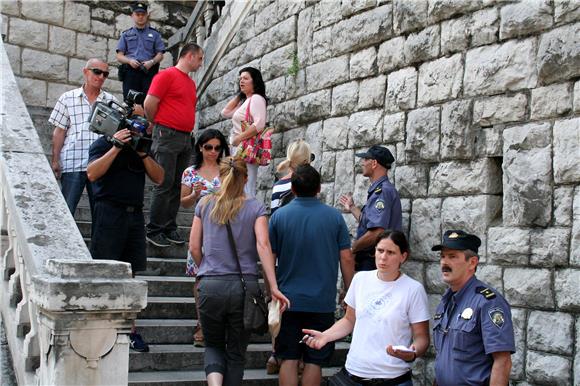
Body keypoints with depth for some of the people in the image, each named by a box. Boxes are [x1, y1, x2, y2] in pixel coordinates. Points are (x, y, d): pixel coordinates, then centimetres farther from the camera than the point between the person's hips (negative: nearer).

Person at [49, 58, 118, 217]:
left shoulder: (111, 101, 12)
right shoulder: (68, 98, 8)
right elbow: (59, 131, 7)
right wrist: (55, 161, 1)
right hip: (72, 164, -1)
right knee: (66, 210, -2)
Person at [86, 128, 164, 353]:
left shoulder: (141, 148, 18)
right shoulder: (103, 144, 2)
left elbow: (158, 178, 9)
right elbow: (92, 173, -15)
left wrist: (143, 153, -4)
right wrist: (116, 148, -16)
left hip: (135, 214, 5)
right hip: (109, 211, -5)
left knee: (130, 273, 6)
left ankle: (130, 332, 9)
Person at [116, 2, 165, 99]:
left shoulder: (154, 34, 19)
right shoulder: (126, 34, 22)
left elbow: (160, 55, 11)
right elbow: (119, 56, 14)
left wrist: (152, 62, -10)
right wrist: (129, 61, -7)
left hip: (149, 71, -1)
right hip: (130, 72, 1)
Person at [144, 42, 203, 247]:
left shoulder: (191, 83, 20)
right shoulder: (167, 75, -4)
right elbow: (149, 104, -9)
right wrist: (160, 125, 4)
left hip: (186, 138, 7)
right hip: (167, 136, -7)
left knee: (178, 186, 7)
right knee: (165, 184, -7)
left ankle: (169, 229, 13)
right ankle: (154, 231, 0)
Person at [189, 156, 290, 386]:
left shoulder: (205, 204, 6)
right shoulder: (256, 208, 1)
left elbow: (194, 248, 6)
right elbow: (263, 245, -11)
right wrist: (273, 287, -13)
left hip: (210, 286, 1)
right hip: (244, 286, -1)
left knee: (213, 344, 17)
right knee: (236, 352, 13)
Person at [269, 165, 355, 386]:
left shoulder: (279, 216, -2)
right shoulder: (334, 216, -2)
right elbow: (346, 259, -2)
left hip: (288, 300, 0)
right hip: (322, 302, 0)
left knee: (289, 360, 8)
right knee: (314, 362, 8)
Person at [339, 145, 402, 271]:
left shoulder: (382, 191, -17)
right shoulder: (377, 190, 16)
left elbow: (376, 233, -26)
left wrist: (352, 248, -13)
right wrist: (352, 208, 29)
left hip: (372, 263, -10)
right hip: (367, 261, 10)